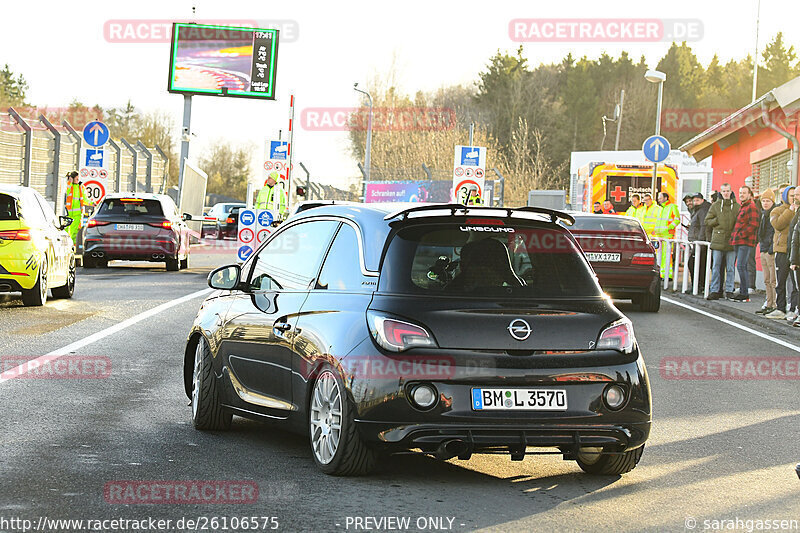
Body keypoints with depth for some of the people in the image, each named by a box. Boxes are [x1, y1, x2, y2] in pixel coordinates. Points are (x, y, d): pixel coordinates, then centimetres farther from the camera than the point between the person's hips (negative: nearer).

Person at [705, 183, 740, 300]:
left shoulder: (737, 206, 7)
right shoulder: (715, 205, 7)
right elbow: (707, 221, 7)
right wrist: (718, 220, -8)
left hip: (731, 241, 0)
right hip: (718, 241, 0)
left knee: (730, 268, 3)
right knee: (716, 267, 1)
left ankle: (729, 291, 9)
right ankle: (715, 291, 4)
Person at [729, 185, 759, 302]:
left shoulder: (752, 207, -9)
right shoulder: (742, 207, 22)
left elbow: (753, 225, -17)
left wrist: (740, 235, -16)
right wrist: (733, 237, 16)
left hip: (745, 241, -10)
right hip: (738, 242, 10)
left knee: (741, 266, -13)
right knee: (742, 267, 11)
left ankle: (745, 294, -11)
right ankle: (743, 293, 14)